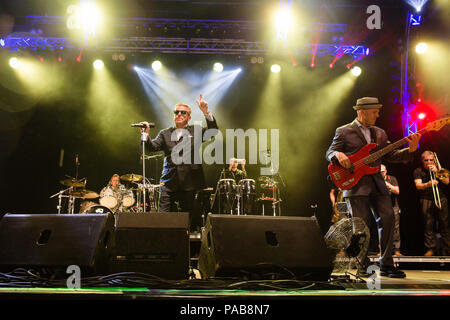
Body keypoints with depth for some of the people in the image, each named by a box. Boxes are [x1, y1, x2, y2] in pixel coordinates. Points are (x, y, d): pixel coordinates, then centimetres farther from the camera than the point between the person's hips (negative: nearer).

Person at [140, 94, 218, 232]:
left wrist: (206, 112, -17)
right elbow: (153, 146, 4)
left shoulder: (196, 131, 10)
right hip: (169, 181, 2)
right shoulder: (165, 133, 16)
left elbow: (213, 131, -5)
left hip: (189, 183, -2)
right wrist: (146, 134, -15)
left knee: (188, 217, 3)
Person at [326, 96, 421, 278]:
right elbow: (329, 153, 3)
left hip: (377, 183, 5)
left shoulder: (379, 133, 18)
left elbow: (390, 156, 14)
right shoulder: (344, 132, 4)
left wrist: (410, 150, -2)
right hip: (355, 183, -5)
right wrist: (338, 155, -19)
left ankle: (386, 265, 6)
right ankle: (363, 266, 7)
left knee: (388, 218, -5)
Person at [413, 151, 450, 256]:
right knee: (429, 225, -5)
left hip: (441, 199, 2)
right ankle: (431, 249, -1)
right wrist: (428, 184, -25)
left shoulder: (438, 168, 17)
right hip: (426, 201, -2)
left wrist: (436, 171, -6)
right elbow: (418, 186, -5)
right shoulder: (418, 171, 9)